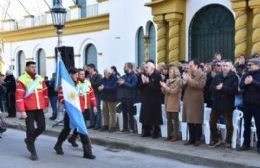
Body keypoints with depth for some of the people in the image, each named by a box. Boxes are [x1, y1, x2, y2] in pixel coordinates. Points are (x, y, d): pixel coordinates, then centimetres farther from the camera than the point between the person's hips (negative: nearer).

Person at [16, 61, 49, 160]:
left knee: (42, 127, 4)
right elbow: (19, 96, -14)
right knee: (30, 129, -1)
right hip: (28, 109, -5)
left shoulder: (40, 79, 8)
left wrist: (46, 105, 16)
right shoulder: (22, 80, -10)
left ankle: (29, 140, 31)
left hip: (39, 108, 5)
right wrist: (21, 111, -19)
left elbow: (45, 92, 18)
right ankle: (33, 152, 11)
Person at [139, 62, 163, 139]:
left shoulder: (157, 75, -8)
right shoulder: (144, 75, 12)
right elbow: (141, 88, 9)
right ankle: (146, 131, 17)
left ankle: (156, 132, 6)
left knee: (154, 117, -3)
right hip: (145, 99, 6)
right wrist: (143, 82, -9)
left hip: (154, 100, -6)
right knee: (145, 116, 7)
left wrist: (148, 82, -20)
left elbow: (156, 87, -19)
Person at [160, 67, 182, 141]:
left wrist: (166, 87, -13)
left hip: (174, 103, -6)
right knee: (169, 119, 7)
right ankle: (169, 135, 13)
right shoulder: (168, 80, 15)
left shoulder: (178, 80, -5)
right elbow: (164, 92, 17)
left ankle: (176, 136, 0)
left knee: (175, 119, -4)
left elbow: (174, 91, -15)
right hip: (168, 103, 7)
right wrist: (163, 87, -2)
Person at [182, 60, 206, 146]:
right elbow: (184, 86, 17)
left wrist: (190, 80, -19)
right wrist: (184, 81, -4)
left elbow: (200, 85, -18)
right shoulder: (188, 74, 16)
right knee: (189, 121, 7)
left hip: (197, 101, -6)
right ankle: (191, 138, 15)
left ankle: (197, 139, 6)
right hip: (188, 101, 6)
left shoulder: (202, 75, -3)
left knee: (197, 121, -2)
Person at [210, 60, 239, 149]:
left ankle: (228, 142, 16)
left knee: (229, 124, 3)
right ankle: (215, 140, 24)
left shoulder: (234, 77, -6)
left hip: (228, 104, -5)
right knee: (212, 122, 9)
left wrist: (223, 87, -19)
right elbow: (212, 87, 1)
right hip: (217, 103, 5)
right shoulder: (217, 76, 9)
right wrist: (217, 88, -20)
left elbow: (234, 90, -17)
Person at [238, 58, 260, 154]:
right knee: (247, 124, 11)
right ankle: (246, 144, 20)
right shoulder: (246, 75, 9)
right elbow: (240, 86, 2)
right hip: (247, 103, 5)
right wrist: (245, 83, -17)